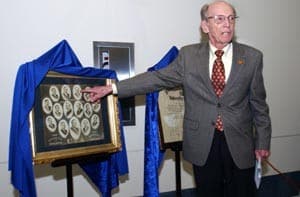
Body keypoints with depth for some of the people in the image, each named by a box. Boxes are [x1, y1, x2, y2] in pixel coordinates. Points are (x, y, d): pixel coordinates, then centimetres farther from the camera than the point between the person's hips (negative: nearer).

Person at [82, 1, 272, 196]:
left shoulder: (252, 57, -1)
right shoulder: (188, 55, -1)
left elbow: (258, 104, 3)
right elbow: (157, 78, -1)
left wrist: (262, 142, 5)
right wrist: (112, 88, -5)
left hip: (240, 144, 0)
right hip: (202, 143, 0)